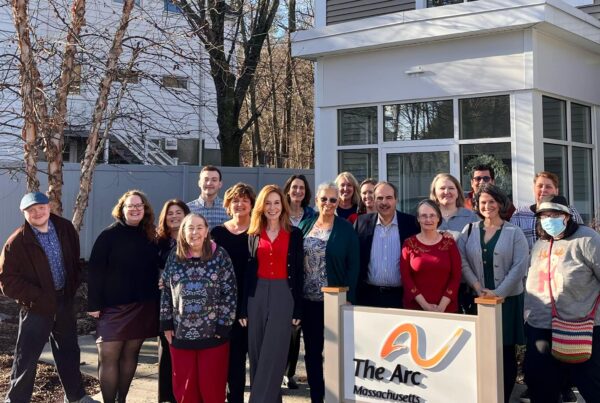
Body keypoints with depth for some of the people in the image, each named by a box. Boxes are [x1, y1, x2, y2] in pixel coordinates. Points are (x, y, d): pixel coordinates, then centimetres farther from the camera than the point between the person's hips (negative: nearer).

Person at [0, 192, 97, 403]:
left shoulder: (65, 228, -3)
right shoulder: (17, 242, -17)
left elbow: (74, 260, 12)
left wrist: (72, 287, 4)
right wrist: (37, 297, -20)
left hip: (64, 301, 5)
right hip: (36, 306, -5)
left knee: (69, 352, 19)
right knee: (26, 357, 4)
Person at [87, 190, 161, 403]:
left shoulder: (150, 237, 8)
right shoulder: (109, 235, -5)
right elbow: (95, 271, -8)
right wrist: (94, 304, -13)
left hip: (143, 306, 4)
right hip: (114, 306, -4)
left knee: (130, 354, 11)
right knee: (108, 356, -5)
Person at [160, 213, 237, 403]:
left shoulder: (220, 255, -4)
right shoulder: (174, 257, 5)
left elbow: (230, 292, -5)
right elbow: (166, 292, 10)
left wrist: (223, 326, -9)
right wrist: (166, 323, 6)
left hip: (213, 333, -3)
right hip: (181, 333, 3)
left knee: (212, 386, 5)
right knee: (183, 386, 11)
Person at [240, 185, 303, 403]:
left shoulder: (294, 234, 2)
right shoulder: (253, 235, 8)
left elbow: (297, 273, 1)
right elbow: (247, 272, 7)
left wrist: (297, 309, -4)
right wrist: (243, 308, 3)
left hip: (283, 295, -3)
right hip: (257, 296, 3)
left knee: (273, 354, -6)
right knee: (257, 353, 7)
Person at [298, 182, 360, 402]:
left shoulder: (346, 228, -4)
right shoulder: (305, 225, 6)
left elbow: (353, 265, -5)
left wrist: (348, 298, -10)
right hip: (308, 299, 4)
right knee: (312, 350, 11)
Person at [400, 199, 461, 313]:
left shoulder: (449, 242, 3)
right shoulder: (409, 244, 1)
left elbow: (456, 276, -1)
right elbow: (405, 277, -3)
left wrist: (441, 306, -10)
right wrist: (425, 305, -11)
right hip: (415, 308, 0)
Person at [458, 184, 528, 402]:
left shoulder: (514, 232, 1)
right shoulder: (469, 231, 7)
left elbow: (520, 266, -7)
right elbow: (462, 261, 0)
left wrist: (498, 292, -14)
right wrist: (477, 287, -11)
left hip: (508, 299, -1)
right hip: (478, 300, 2)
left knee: (506, 351, 3)